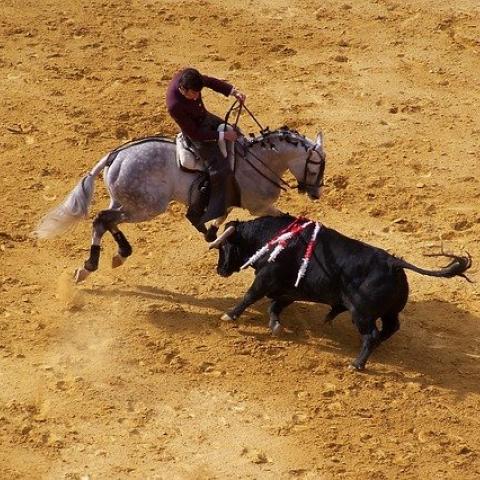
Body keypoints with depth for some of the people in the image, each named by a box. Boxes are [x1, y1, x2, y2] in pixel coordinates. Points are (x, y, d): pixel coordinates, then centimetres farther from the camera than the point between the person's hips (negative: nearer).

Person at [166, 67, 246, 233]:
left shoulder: (185, 77, -23)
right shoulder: (174, 106, -39)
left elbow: (210, 81, -3)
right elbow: (194, 133, -27)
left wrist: (233, 91, -16)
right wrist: (222, 136, -23)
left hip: (205, 117, 9)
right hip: (196, 132, -9)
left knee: (236, 134, 30)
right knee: (221, 172, -15)